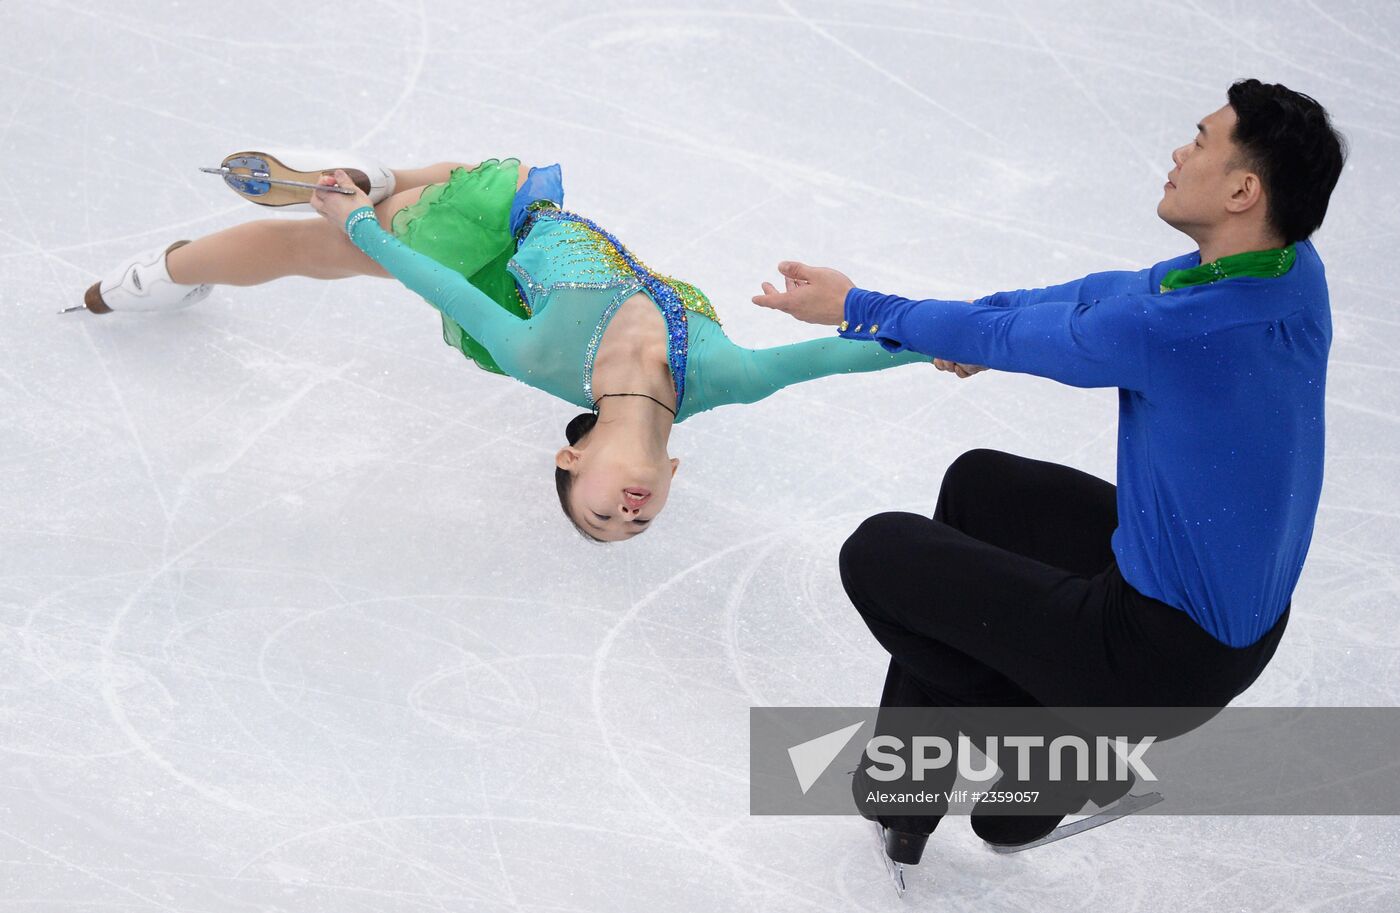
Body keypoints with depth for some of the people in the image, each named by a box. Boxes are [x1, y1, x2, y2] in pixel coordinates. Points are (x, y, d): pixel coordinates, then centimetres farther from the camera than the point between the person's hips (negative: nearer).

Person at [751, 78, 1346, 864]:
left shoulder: (1171, 330, -32)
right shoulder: (1292, 266, -6)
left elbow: (1003, 337, -15)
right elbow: (1113, 292, 11)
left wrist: (856, 308, 0)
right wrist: (990, 319, 14)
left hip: (1167, 652, -9)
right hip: (1245, 613, 9)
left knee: (876, 554, 3)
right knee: (978, 484, 26)